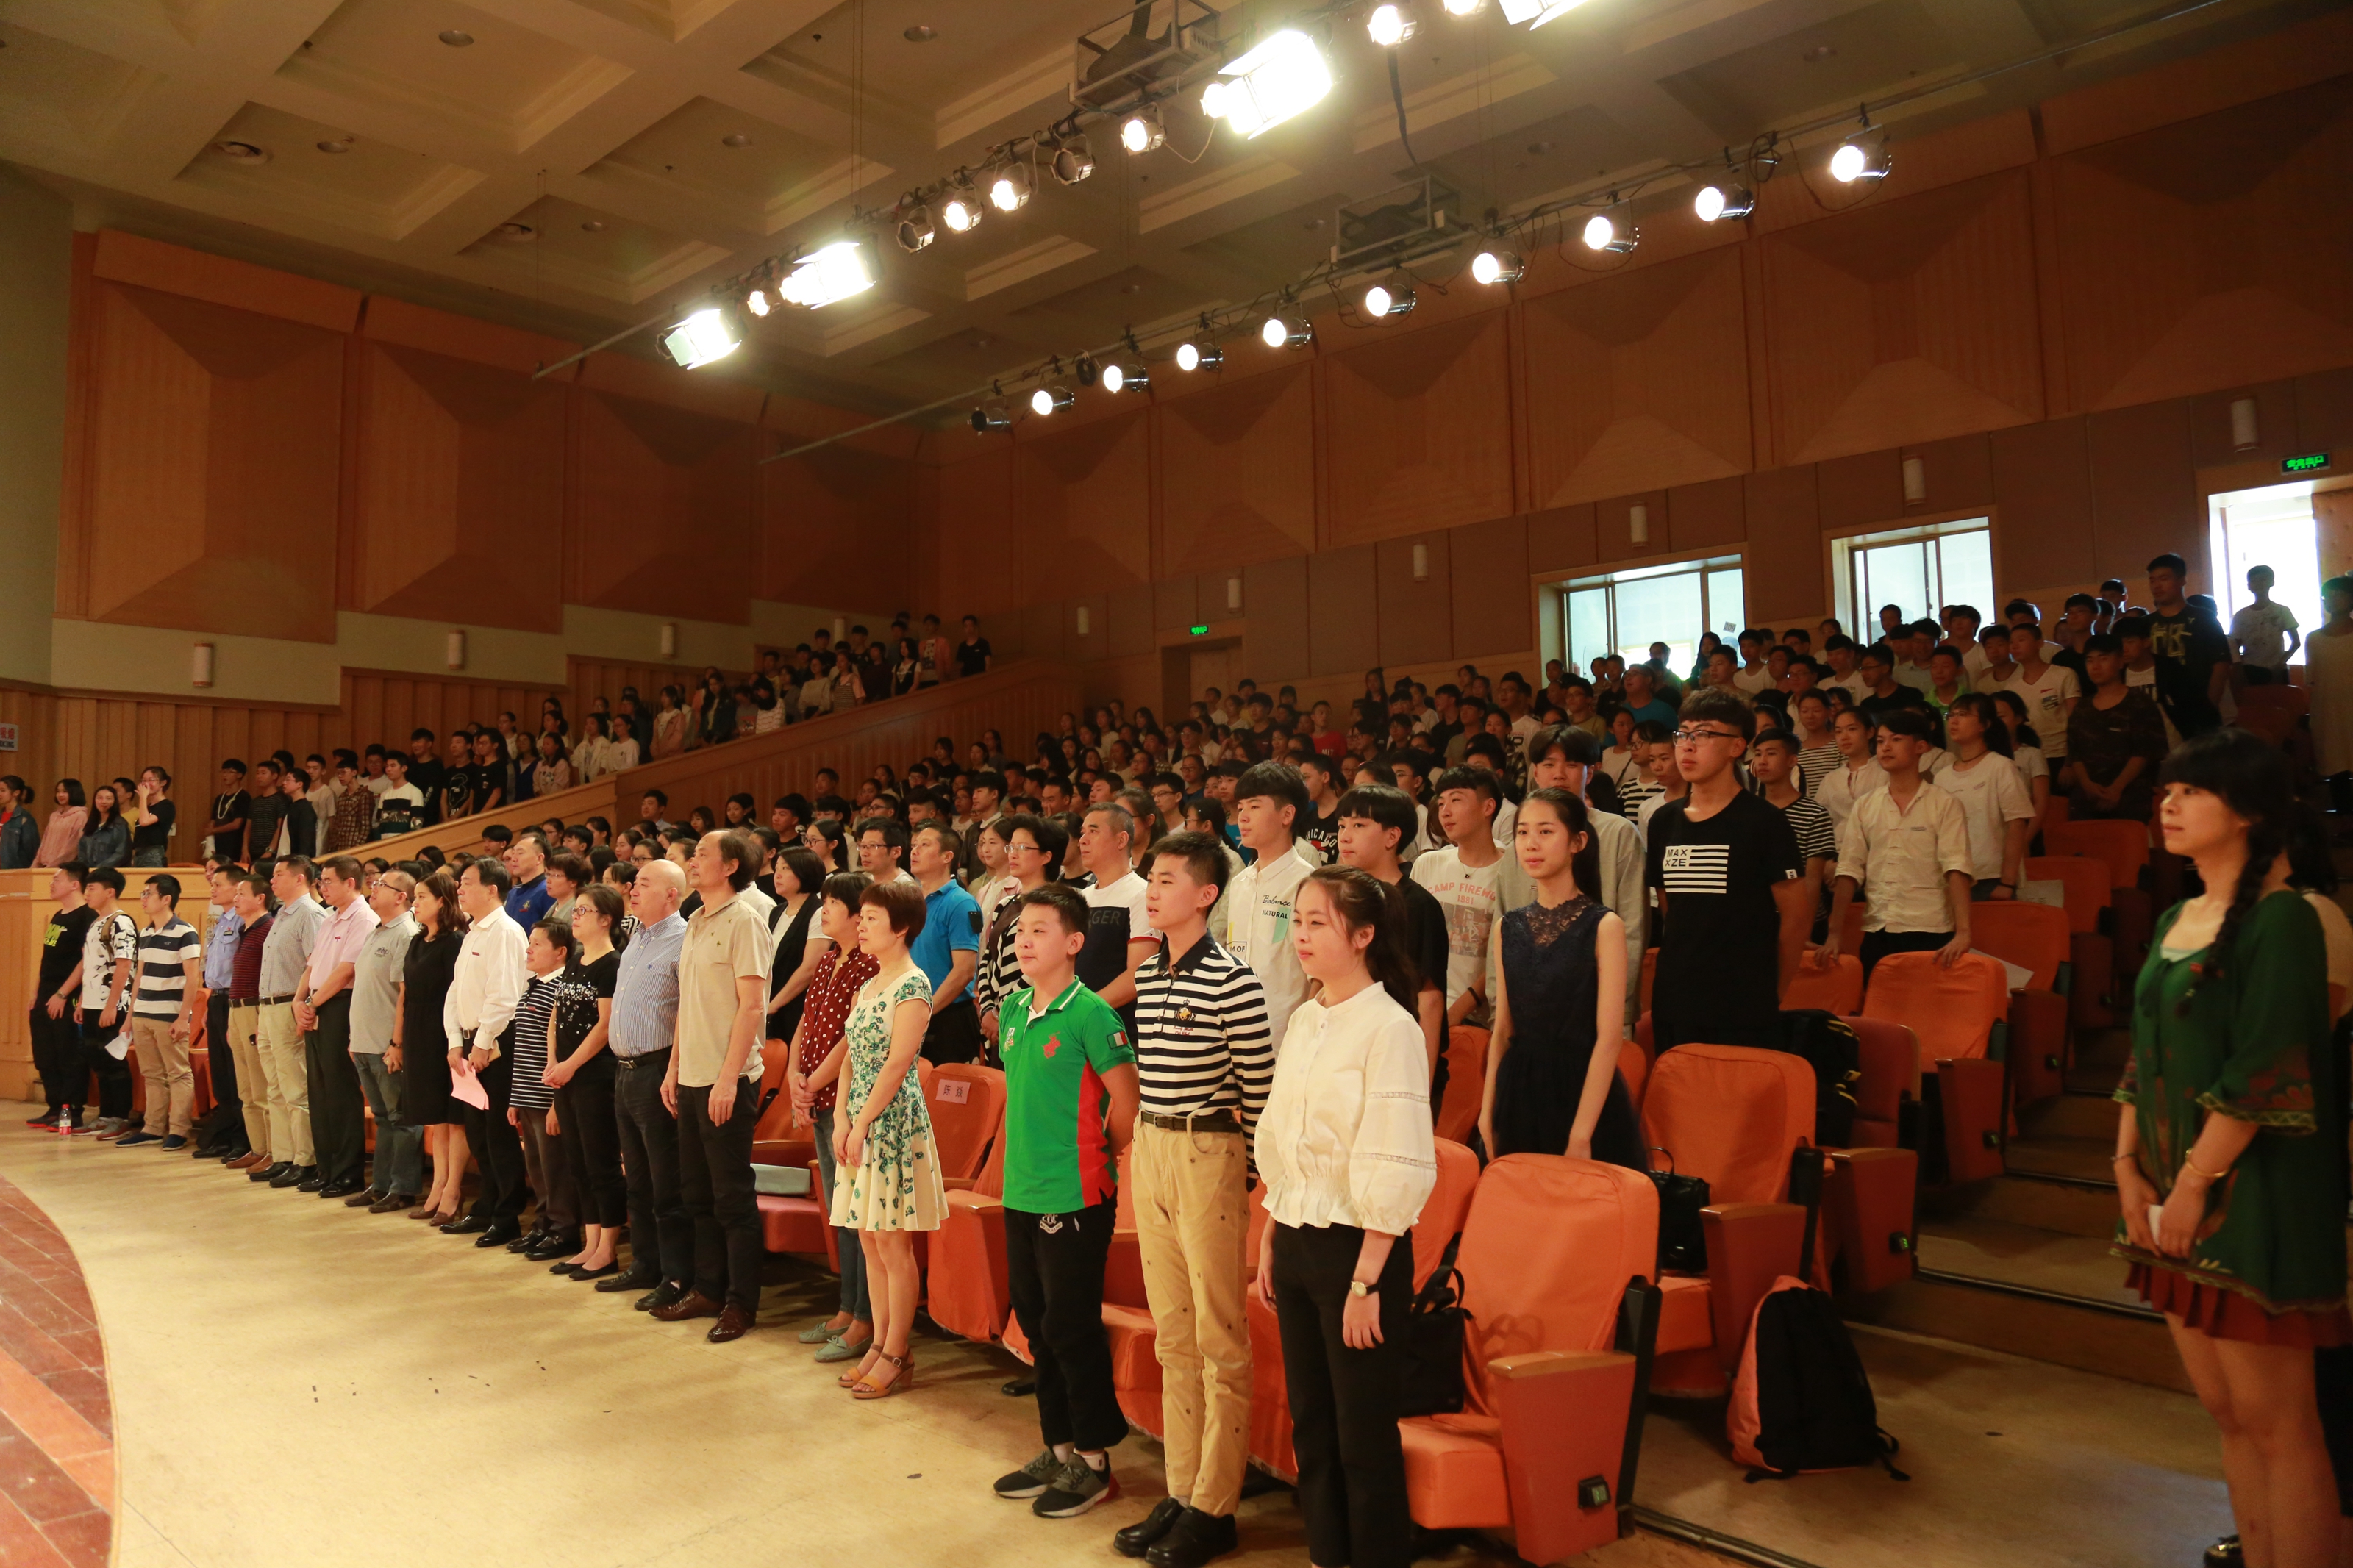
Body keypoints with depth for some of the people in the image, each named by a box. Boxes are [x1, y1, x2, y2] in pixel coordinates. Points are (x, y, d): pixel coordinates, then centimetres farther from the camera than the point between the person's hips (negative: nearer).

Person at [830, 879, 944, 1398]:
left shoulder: (913, 985, -12)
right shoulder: (868, 985, 14)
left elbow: (896, 1065, -15)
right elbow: (852, 1055, 13)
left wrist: (862, 1123, -14)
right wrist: (841, 1116, 2)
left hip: (892, 1118, -8)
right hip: (859, 1120, 8)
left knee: (893, 1243, -1)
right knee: (870, 1241, 12)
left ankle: (897, 1355, 9)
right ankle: (879, 1344, 22)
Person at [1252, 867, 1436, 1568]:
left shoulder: (1389, 1029, -14)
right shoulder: (1304, 1022, 8)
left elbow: (1397, 1169, -17)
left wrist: (1365, 1281, -18)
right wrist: (1270, 1243, 13)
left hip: (1356, 1244, -7)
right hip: (1296, 1239, 7)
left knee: (1364, 1434, 5)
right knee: (1310, 1424, 17)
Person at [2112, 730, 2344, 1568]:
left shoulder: (2281, 919, -11)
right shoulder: (2176, 920, 13)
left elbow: (2263, 1072, -17)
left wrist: (2195, 1184, -15)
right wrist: (2129, 1167, 5)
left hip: (2250, 1193, -8)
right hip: (2175, 1191, 8)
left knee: (2275, 1423, 0)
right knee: (2226, 1412, 15)